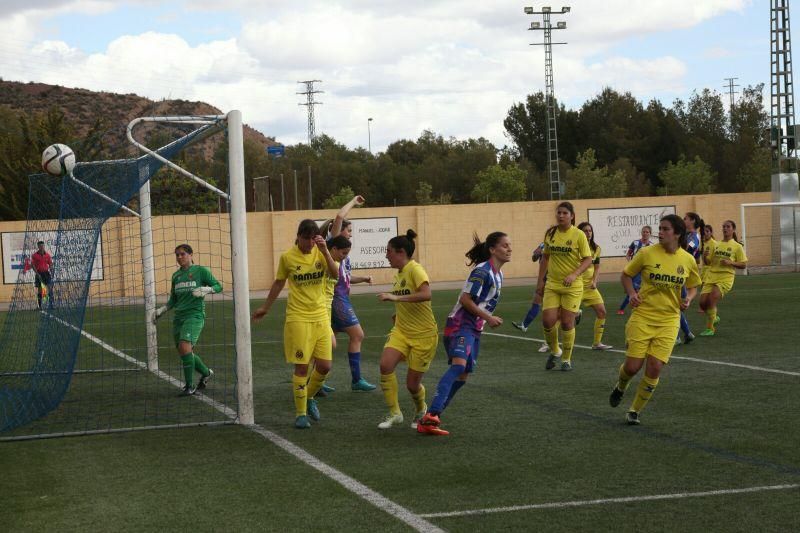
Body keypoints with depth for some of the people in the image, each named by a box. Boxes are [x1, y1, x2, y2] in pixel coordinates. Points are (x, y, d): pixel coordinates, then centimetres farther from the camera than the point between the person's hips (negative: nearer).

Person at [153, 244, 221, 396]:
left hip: (195, 315, -7)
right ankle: (206, 373, 33)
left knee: (185, 347, -23)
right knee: (183, 352, 7)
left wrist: (206, 289, -17)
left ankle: (189, 386, -14)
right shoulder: (176, 275, 16)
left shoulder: (201, 271, 0)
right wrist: (161, 310, 13)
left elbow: (218, 286, 1)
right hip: (179, 316, 7)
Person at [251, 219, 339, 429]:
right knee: (301, 366, -4)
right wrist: (265, 308, 18)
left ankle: (309, 397, 30)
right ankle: (301, 413, 8)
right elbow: (278, 283, 11)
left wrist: (325, 251, -25)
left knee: (324, 366, 2)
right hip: (298, 318, -3)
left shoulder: (320, 252, 0)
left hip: (321, 316, 3)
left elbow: (335, 275, -14)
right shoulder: (287, 257, -4)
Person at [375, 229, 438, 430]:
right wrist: (398, 313, 11)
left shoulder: (415, 269, -15)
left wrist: (395, 297, -34)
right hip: (401, 331, 7)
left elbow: (426, 294, -33)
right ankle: (394, 413, -7)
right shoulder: (399, 274, 10)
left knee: (413, 384, -2)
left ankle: (421, 409, 32)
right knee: (385, 365, -19)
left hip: (424, 335, -7)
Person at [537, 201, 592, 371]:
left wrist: (574, 274, -22)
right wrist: (540, 280, 12)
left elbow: (588, 259, -8)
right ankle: (554, 352, 21)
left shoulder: (578, 235, -8)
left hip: (572, 286, -3)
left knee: (567, 322, -1)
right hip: (552, 284, 3)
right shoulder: (550, 233, 4)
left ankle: (567, 359, 16)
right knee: (548, 321, -6)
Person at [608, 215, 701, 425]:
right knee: (632, 366, -5)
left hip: (668, 321, 1)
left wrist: (688, 298, -7)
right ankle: (621, 386, 34)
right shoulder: (647, 253, -7)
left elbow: (693, 286, 15)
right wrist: (631, 293, -11)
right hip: (642, 316, -1)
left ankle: (634, 411, 12)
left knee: (654, 368, -8)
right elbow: (626, 274, 6)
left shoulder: (688, 260, -1)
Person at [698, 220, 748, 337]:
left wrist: (731, 262, -15)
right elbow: (708, 262, 14)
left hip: (725, 278, -5)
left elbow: (743, 264, 1)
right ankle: (714, 318, 28)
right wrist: (706, 256, -8)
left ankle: (710, 328, -7)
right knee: (703, 302, -4)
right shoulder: (716, 245, 13)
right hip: (711, 276, 5)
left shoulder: (737, 247, 2)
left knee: (711, 300, -21)